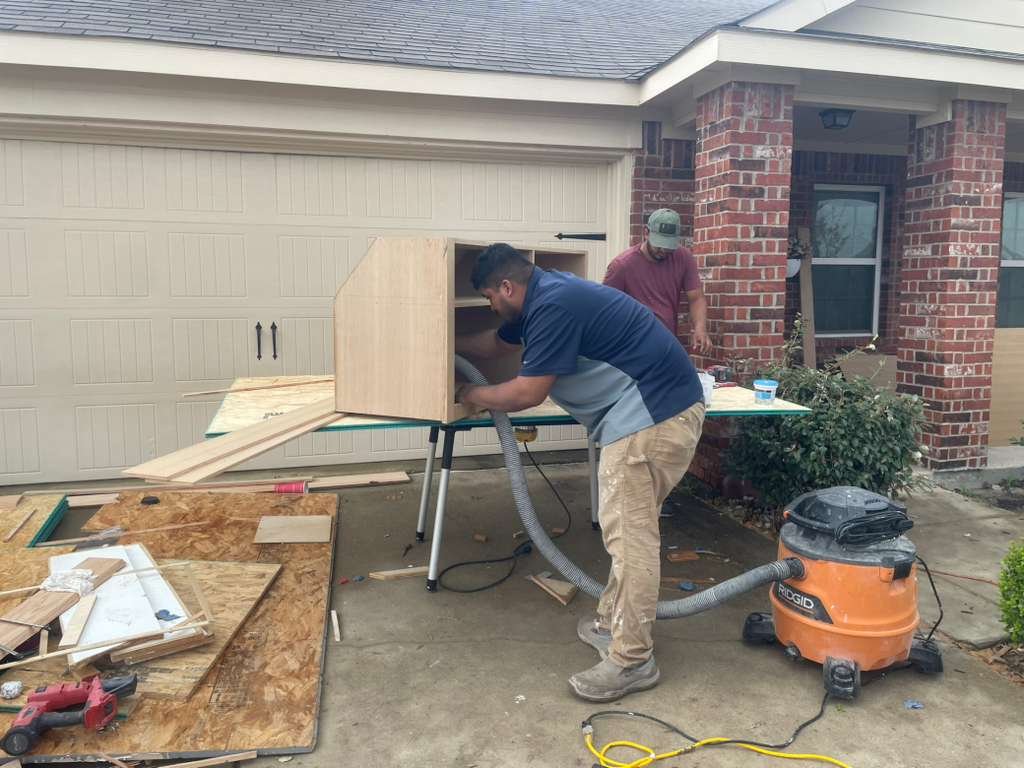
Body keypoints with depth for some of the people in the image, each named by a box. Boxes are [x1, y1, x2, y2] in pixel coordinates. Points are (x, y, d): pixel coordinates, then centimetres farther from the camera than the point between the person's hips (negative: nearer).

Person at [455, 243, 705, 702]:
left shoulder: (552, 306, -17)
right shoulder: (543, 296, 16)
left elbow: (526, 394, -14)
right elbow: (495, 344, 32)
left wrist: (470, 395, 3)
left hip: (654, 413, -11)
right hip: (659, 409, 11)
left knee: (629, 533, -7)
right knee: (628, 527, 17)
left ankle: (632, 661, 1)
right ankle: (613, 622, 29)